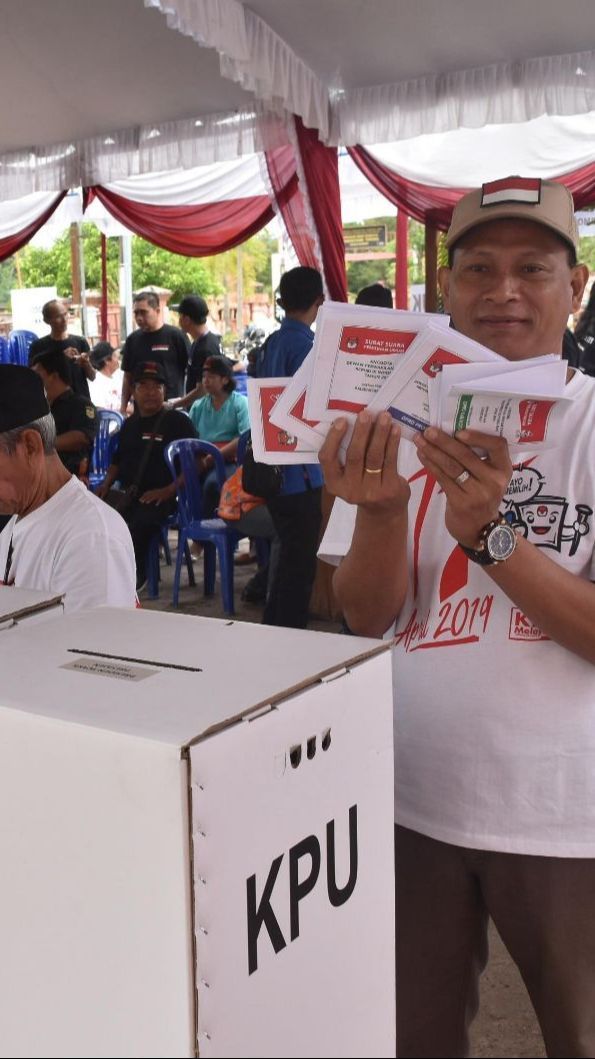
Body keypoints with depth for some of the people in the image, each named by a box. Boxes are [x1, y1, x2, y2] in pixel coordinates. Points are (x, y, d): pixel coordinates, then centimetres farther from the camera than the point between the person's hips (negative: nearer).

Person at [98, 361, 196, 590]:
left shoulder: (177, 421, 3)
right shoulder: (130, 425, 23)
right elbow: (117, 461, 33)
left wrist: (169, 490, -16)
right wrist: (106, 485, 12)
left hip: (159, 497, -6)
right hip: (126, 493, 6)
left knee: (138, 524, -35)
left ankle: (135, 575, -11)